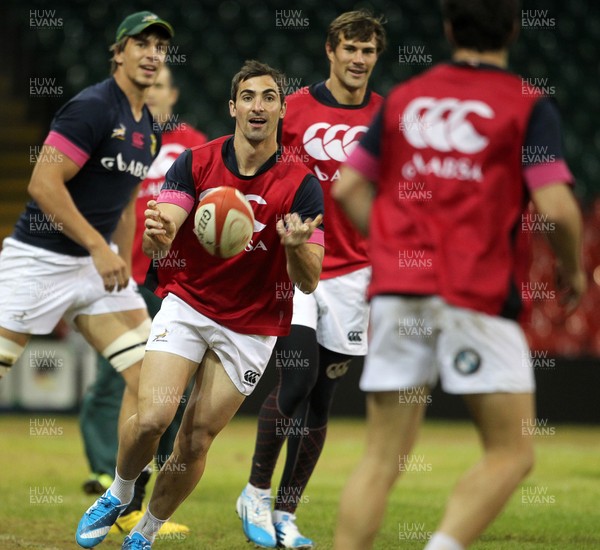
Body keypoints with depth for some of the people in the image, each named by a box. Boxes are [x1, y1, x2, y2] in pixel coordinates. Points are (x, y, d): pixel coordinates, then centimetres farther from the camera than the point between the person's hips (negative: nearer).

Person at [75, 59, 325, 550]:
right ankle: (119, 494, 14)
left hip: (252, 325, 0)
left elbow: (309, 282, -15)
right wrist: (158, 236, -41)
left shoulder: (302, 185, -12)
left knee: (196, 440, 0)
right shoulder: (197, 163, -8)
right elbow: (160, 240, -16)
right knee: (152, 418, -18)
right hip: (187, 303, 0)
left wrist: (297, 247, -37)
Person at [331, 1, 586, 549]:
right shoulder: (528, 105, -1)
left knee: (381, 460, 7)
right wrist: (573, 270, 6)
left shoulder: (403, 98, 12)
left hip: (398, 292, 4)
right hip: (478, 297, -4)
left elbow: (348, 187, 12)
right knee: (511, 454, 3)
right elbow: (556, 206, -12)